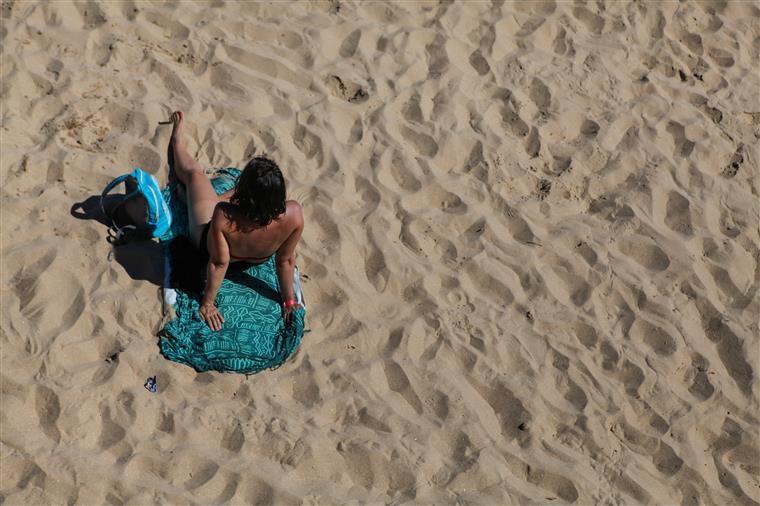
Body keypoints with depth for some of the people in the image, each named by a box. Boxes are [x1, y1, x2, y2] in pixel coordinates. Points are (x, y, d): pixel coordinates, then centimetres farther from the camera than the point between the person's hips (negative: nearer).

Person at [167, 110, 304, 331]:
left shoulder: (223, 216, -46)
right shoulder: (293, 215, -40)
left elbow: (219, 263, -31)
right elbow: (285, 260, -25)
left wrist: (207, 303, -14)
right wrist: (289, 301, -7)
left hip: (206, 246, -2)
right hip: (259, 259, 2)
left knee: (193, 173, 23)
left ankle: (177, 137, 58)